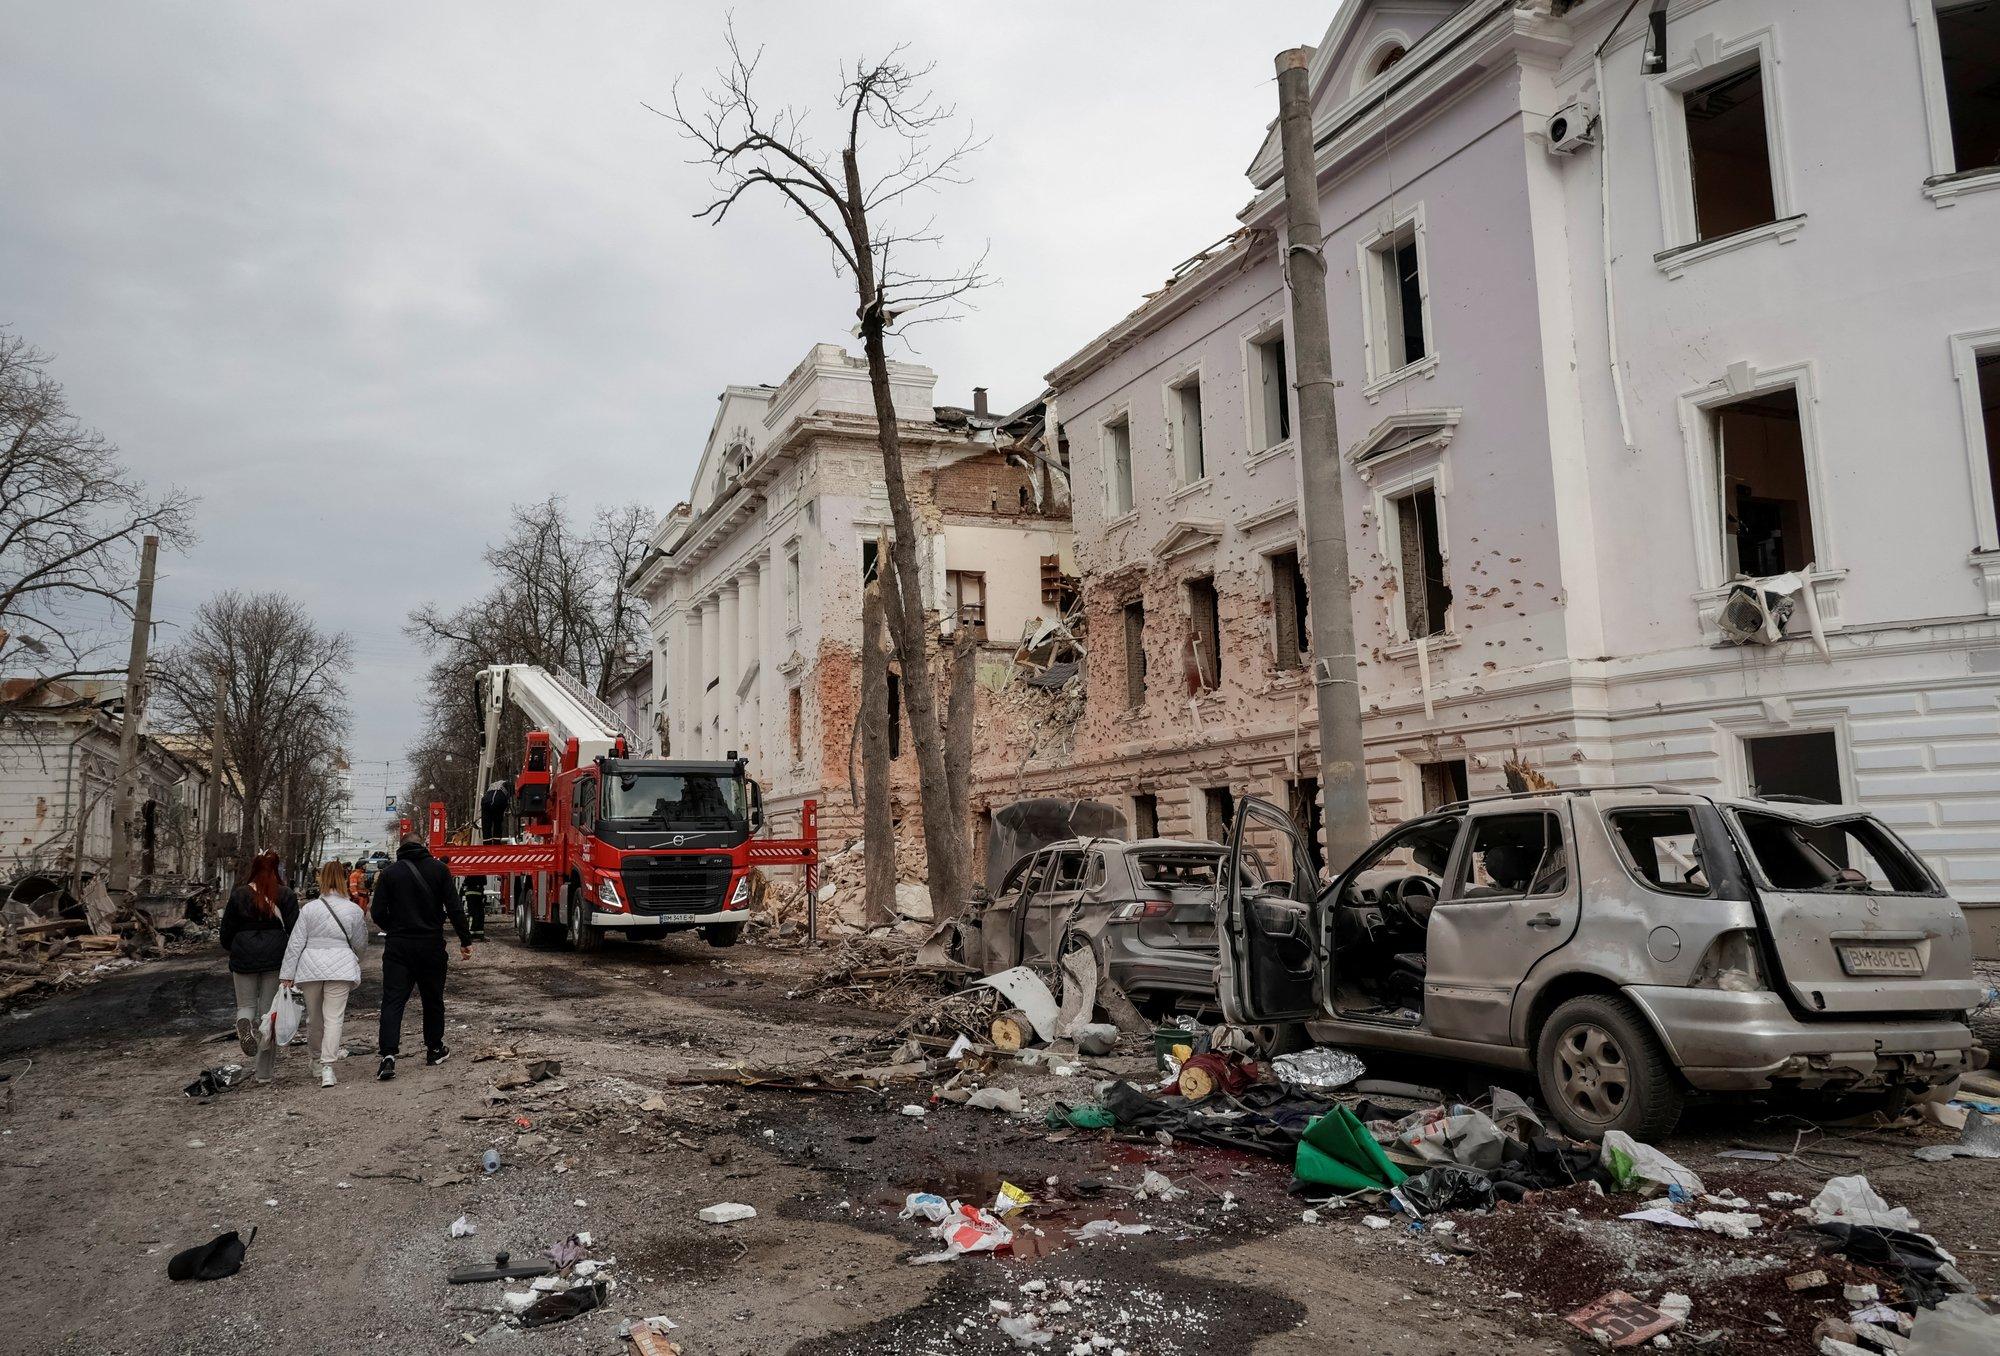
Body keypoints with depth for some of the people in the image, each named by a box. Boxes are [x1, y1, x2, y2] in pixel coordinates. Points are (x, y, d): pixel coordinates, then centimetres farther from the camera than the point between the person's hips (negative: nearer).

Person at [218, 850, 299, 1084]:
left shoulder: (238, 895, 2)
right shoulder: (286, 896, -2)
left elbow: (226, 933, 6)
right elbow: (294, 931, -4)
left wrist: (234, 952, 25)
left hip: (244, 959, 0)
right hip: (275, 959, 0)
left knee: (246, 1005, 15)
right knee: (270, 1011, 6)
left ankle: (244, 1023, -23)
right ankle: (265, 1071, 5)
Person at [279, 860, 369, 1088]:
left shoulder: (309, 909, 0)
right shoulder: (354, 910, 0)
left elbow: (295, 943, 0)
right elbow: (361, 943, 10)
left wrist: (287, 975, 4)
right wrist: (354, 960, 32)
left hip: (311, 967, 2)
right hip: (341, 967, -2)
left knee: (314, 1017, 17)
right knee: (334, 1018, -3)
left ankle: (314, 1059, 34)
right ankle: (327, 1066, -14)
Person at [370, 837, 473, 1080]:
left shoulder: (389, 873, 0)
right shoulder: (439, 869, -1)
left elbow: (378, 914, -1)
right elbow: (454, 908, -6)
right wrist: (466, 941, -1)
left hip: (398, 947, 0)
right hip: (432, 945, 1)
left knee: (393, 1000, 0)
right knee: (433, 998, 15)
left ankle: (388, 1054, -14)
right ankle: (434, 1050, 24)